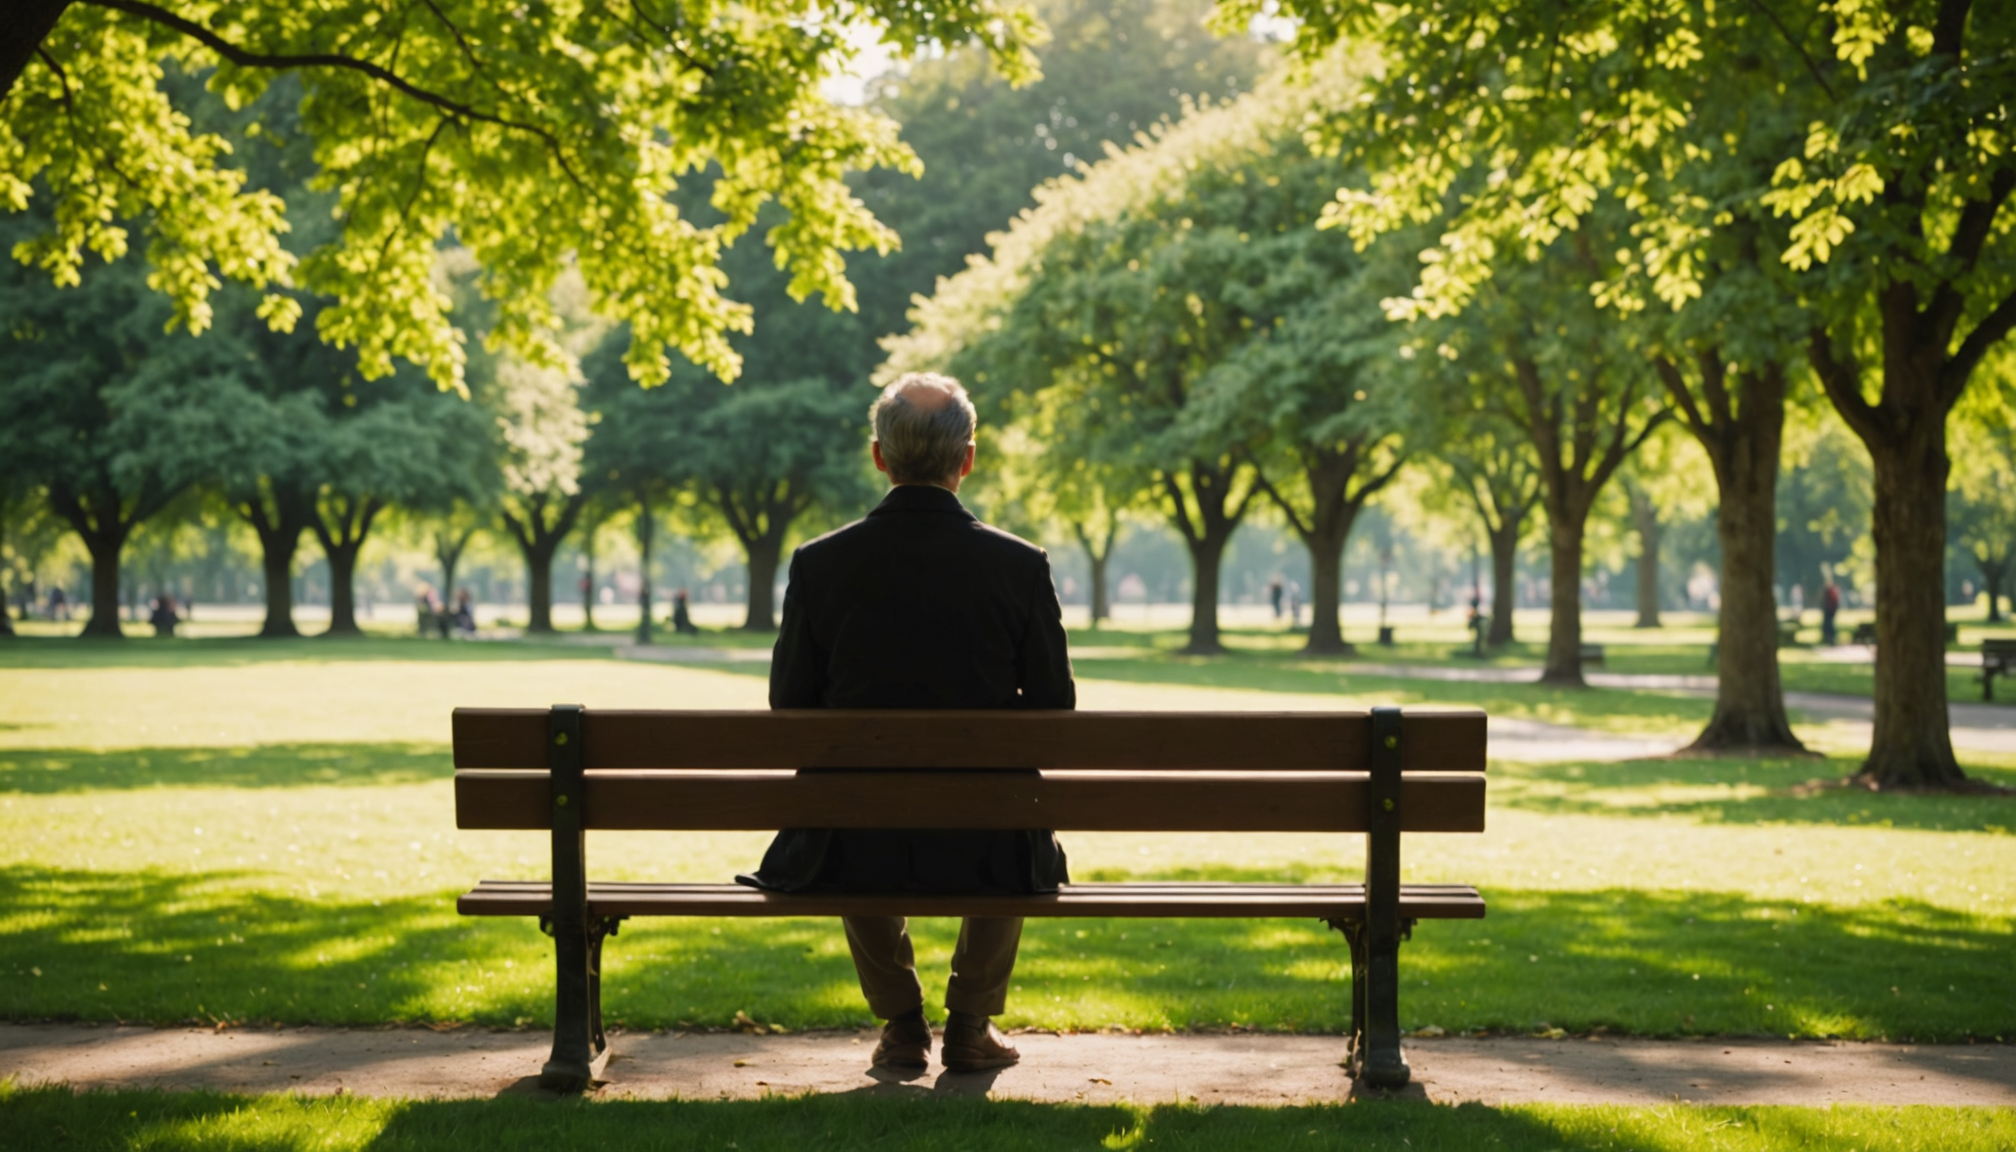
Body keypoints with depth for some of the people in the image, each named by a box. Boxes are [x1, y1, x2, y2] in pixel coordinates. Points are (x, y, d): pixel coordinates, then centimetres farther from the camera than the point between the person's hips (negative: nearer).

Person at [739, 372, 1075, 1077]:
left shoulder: (820, 564, -9)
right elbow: (1054, 707, -1)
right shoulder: (1021, 567, -10)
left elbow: (790, 709, 0)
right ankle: (972, 1024, 34)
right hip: (982, 851, 0)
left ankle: (901, 1025, 35)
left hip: (860, 850, 0)